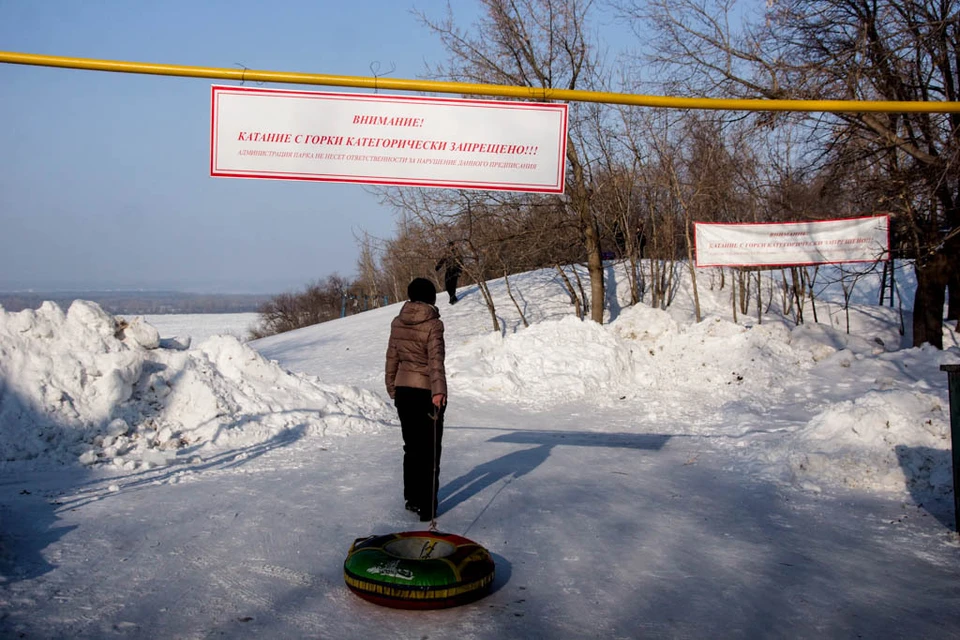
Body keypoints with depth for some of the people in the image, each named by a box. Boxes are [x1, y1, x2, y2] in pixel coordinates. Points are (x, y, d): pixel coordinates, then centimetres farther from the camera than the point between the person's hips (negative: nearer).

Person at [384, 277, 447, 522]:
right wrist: (438, 391, -33)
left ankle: (412, 499, 28)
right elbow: (435, 360, -25)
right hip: (426, 392, -5)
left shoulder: (397, 323, 4)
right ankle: (427, 507, 5)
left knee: (412, 446, 18)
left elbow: (392, 357, 10)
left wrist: (391, 386, 21)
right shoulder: (433, 324, -13)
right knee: (429, 450, 3)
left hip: (403, 391, 6)